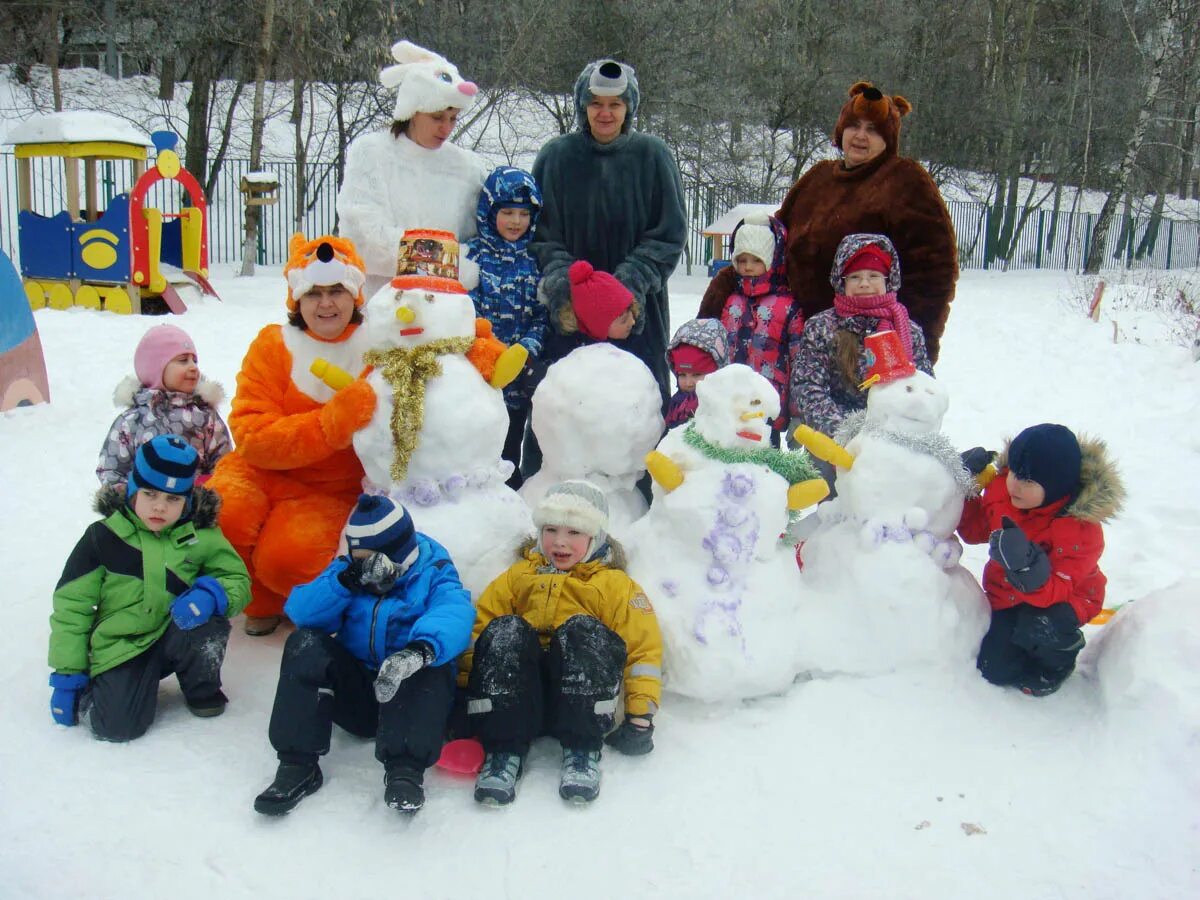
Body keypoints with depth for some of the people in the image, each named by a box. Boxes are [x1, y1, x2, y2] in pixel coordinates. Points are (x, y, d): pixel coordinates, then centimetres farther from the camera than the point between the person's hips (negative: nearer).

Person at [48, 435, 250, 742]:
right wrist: (67, 675, -7)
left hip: (177, 635, 2)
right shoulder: (104, 536, -8)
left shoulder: (201, 535, -4)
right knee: (119, 726, -23)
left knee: (209, 621, -31)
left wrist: (212, 594, -27)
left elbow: (238, 581, -2)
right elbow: (71, 606, -5)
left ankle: (202, 690, 0)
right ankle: (90, 688, 12)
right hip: (121, 647, -2)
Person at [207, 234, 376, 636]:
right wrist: (330, 425, -30)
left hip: (332, 489, -1)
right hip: (265, 471, 2)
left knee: (288, 556, -28)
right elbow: (252, 435, -14)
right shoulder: (274, 346, -5)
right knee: (222, 513, -30)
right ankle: (262, 601, 3)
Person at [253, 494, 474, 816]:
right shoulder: (348, 570, 9)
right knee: (305, 642, -18)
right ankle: (298, 764, -23)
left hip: (409, 697, -3)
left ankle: (406, 768, -41)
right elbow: (300, 612, -5)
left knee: (431, 663, -32)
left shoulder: (432, 574, -3)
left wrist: (421, 648, -50)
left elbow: (454, 614, -27)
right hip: (354, 692, 3)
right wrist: (346, 581, -21)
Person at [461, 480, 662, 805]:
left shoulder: (615, 584, 14)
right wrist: (465, 691, 0)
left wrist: (640, 718, -5)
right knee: (504, 631, -27)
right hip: (517, 697, 2)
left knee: (583, 630, -30)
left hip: (580, 699, -2)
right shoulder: (519, 575, 22)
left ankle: (581, 750, -26)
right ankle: (504, 750, -29)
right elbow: (480, 627, 13)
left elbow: (644, 648, 5)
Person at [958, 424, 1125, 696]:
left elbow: (1053, 593, -33)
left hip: (1065, 597, -4)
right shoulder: (1002, 488, -13)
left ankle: (1059, 657, 1)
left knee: (1038, 627, -37)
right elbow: (975, 530, 5)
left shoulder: (1080, 528, -28)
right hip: (1007, 596, 5)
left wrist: (1028, 567, -54)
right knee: (995, 669, -8)